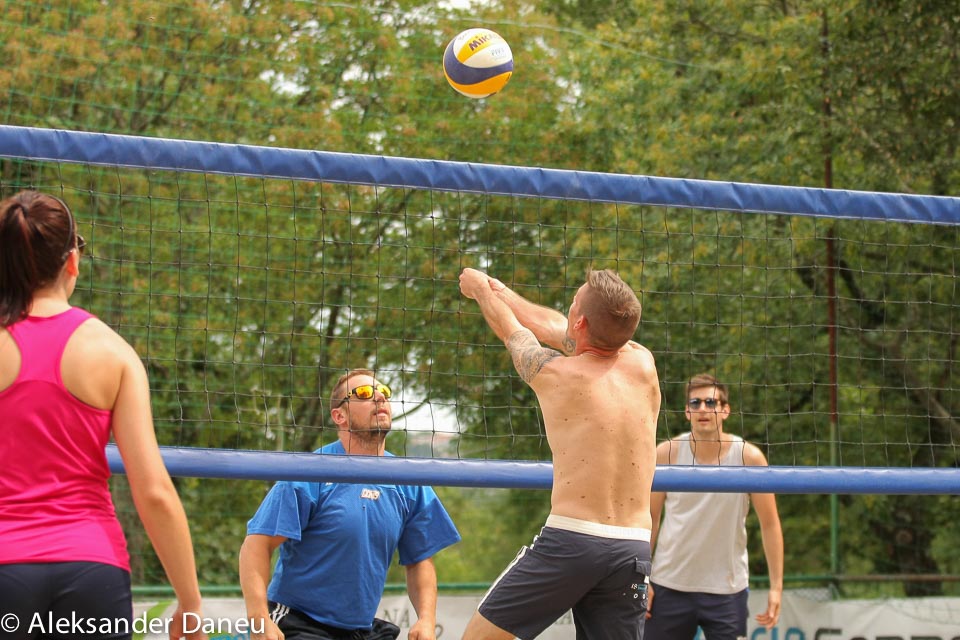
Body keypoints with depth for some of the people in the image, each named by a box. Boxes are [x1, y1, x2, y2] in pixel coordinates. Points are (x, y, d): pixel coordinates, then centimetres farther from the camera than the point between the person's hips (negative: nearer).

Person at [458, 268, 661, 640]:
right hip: (634, 549, 4)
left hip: (571, 539, -4)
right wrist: (499, 291, 38)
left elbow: (510, 330, 20)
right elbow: (557, 330, 25)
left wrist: (480, 288, 40)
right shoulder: (643, 366, 8)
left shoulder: (554, 373, -3)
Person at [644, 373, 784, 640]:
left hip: (727, 589, -1)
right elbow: (649, 519, 3)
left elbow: (770, 525, 0)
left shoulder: (749, 457, -5)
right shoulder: (666, 453, -3)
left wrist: (776, 586, -5)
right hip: (669, 586, 1)